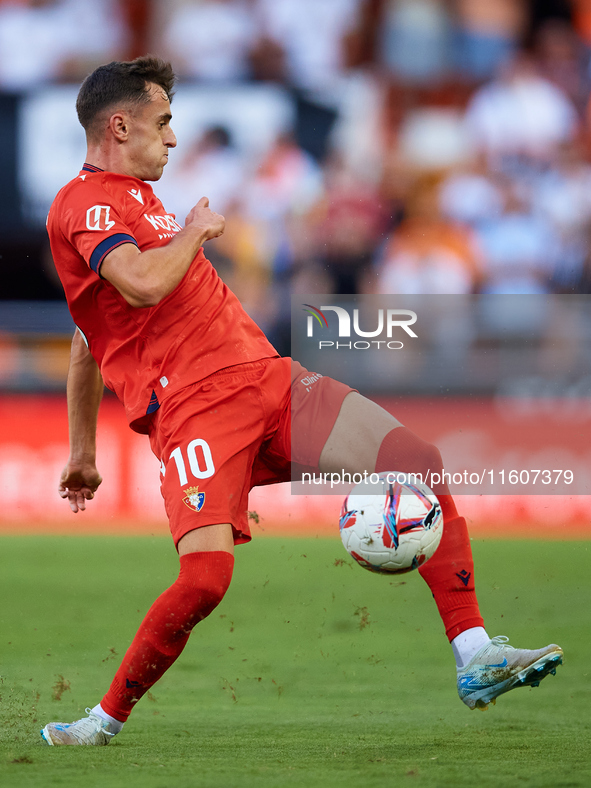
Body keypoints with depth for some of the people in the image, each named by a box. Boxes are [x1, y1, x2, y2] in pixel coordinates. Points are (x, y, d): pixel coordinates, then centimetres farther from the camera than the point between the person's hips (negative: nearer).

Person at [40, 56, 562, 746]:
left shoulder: (135, 198, 26)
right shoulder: (84, 203, -5)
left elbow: (87, 343, 30)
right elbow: (143, 283, -26)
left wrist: (82, 452, 30)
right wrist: (195, 231, -5)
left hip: (268, 378, 9)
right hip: (193, 408, -9)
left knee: (421, 463, -6)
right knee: (206, 577, -26)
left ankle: (475, 659, -7)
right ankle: (107, 717, -4)